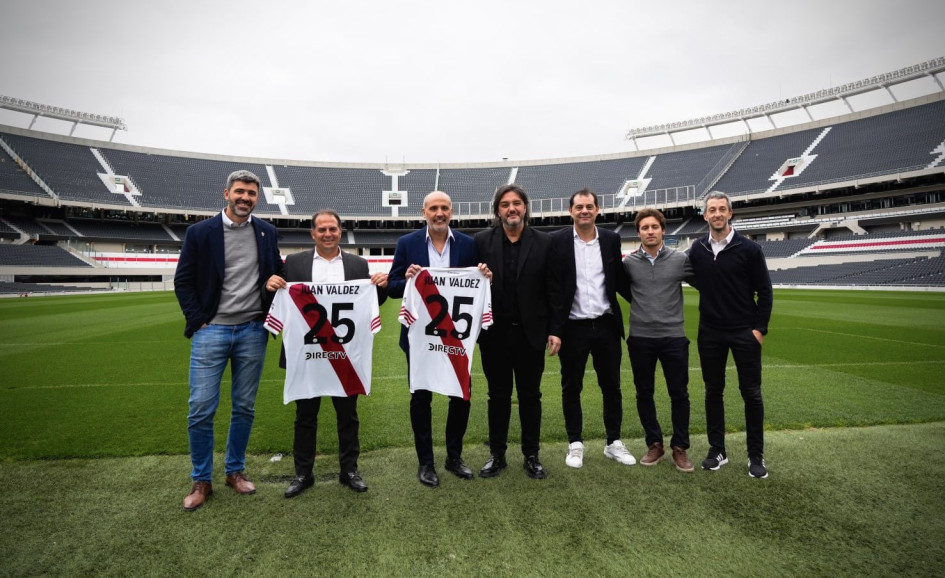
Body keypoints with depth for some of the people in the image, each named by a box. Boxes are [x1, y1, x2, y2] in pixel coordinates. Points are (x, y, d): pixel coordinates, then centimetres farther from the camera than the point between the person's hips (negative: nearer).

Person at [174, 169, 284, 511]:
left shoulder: (267, 233, 7)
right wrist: (197, 321, -5)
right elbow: (183, 281, 2)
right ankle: (201, 481, 18)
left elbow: (277, 272, 16)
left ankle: (235, 471, 27)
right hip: (211, 330, -2)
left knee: (245, 408, 9)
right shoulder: (200, 232, 0)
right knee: (201, 409, 0)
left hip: (252, 331, 2)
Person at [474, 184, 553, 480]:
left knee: (530, 395, 13)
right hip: (495, 333, 0)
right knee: (498, 395, 14)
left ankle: (531, 455, 30)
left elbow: (552, 289, -1)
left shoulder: (544, 242, -1)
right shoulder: (481, 241, -1)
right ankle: (497, 454, 30)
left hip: (530, 333, 0)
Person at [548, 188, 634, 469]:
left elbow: (620, 280, 12)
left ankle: (614, 442, 30)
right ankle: (575, 444, 26)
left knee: (611, 386, 12)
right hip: (572, 327, -2)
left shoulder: (611, 239, 5)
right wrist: (554, 330, -11)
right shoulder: (557, 241, -4)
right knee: (571, 388, 9)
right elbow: (553, 289, -7)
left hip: (607, 325, 3)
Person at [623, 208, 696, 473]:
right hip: (640, 339, 1)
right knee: (644, 394, 10)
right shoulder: (628, 262, -1)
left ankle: (680, 447, 25)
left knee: (679, 394, 8)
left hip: (673, 337, 0)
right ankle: (654, 444, 28)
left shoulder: (681, 259, -1)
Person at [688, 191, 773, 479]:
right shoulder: (697, 250, 2)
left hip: (744, 333, -2)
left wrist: (760, 328, -7)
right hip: (710, 333, 3)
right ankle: (717, 450, 23)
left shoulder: (748, 248, -5)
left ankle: (756, 455, 19)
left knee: (751, 393, 4)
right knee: (713, 391, 9)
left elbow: (764, 291, -3)